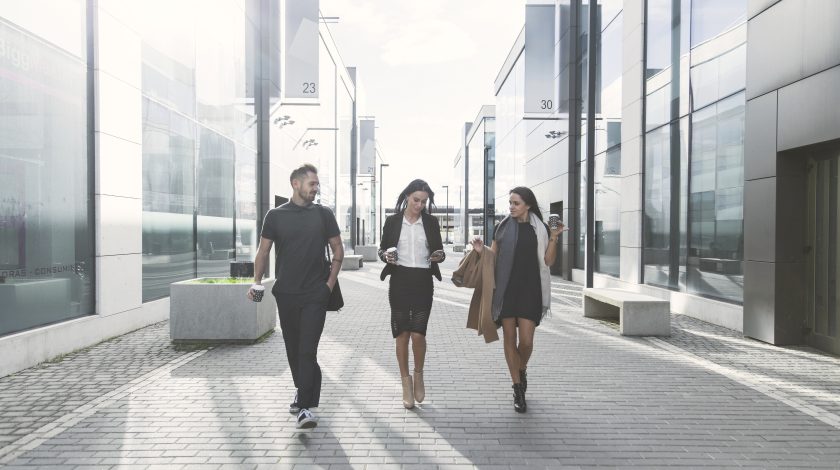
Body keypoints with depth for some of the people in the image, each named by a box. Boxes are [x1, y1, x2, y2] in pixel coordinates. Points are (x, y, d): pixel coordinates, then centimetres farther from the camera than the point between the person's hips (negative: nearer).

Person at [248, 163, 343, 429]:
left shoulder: (323, 214, 3)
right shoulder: (276, 216, 3)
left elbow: (338, 250, 6)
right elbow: (263, 251, 5)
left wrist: (330, 283, -1)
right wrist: (257, 281, -7)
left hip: (315, 295, -2)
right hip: (286, 294, 2)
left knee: (308, 350, -9)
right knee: (293, 348, 14)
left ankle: (305, 407, -6)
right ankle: (302, 390, 36)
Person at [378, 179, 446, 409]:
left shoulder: (431, 221, 4)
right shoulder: (393, 220, 2)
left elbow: (439, 251, 8)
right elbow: (382, 249, 8)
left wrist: (439, 256, -15)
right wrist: (386, 256, -14)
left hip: (423, 282, 0)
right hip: (399, 281, 0)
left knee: (418, 334, -6)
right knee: (402, 334, 5)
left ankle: (418, 375, 22)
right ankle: (406, 382, 22)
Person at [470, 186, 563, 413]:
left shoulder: (540, 228, 3)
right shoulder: (504, 226, 6)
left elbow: (548, 261, 1)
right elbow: (493, 255, 10)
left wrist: (554, 238, -11)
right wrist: (481, 250, -10)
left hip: (529, 290, -1)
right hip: (506, 290, 1)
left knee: (526, 340, -4)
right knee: (509, 338, 3)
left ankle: (522, 370, 31)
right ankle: (518, 389, 16)